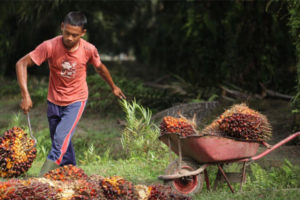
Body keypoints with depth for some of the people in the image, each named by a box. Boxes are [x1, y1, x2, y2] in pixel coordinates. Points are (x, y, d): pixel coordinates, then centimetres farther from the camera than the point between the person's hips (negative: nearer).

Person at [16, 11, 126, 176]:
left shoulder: (89, 50, -15)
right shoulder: (50, 47, -21)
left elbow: (100, 68, 7)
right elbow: (22, 64, -20)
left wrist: (113, 87, 23)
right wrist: (25, 95, -30)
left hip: (76, 101, -2)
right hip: (54, 101, 2)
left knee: (61, 138, -20)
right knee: (60, 142, 12)